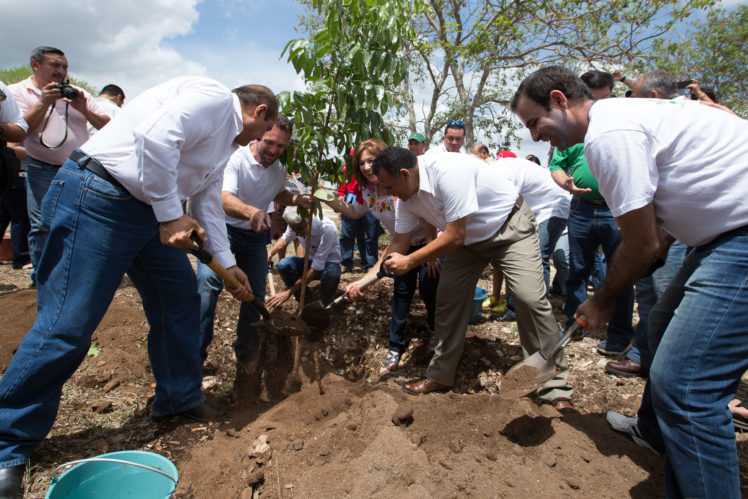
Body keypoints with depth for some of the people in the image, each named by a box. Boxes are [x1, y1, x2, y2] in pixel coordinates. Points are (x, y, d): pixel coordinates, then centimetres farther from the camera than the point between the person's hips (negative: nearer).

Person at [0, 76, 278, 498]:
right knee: (68, 323, -7)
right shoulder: (215, 97, -10)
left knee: (181, 298, 10)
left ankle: (180, 399, 26)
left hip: (149, 209, 11)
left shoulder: (227, 142, 21)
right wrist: (170, 215, -20)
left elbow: (208, 203, 23)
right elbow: (156, 136, -25)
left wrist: (227, 263, 22)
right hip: (98, 197, -10)